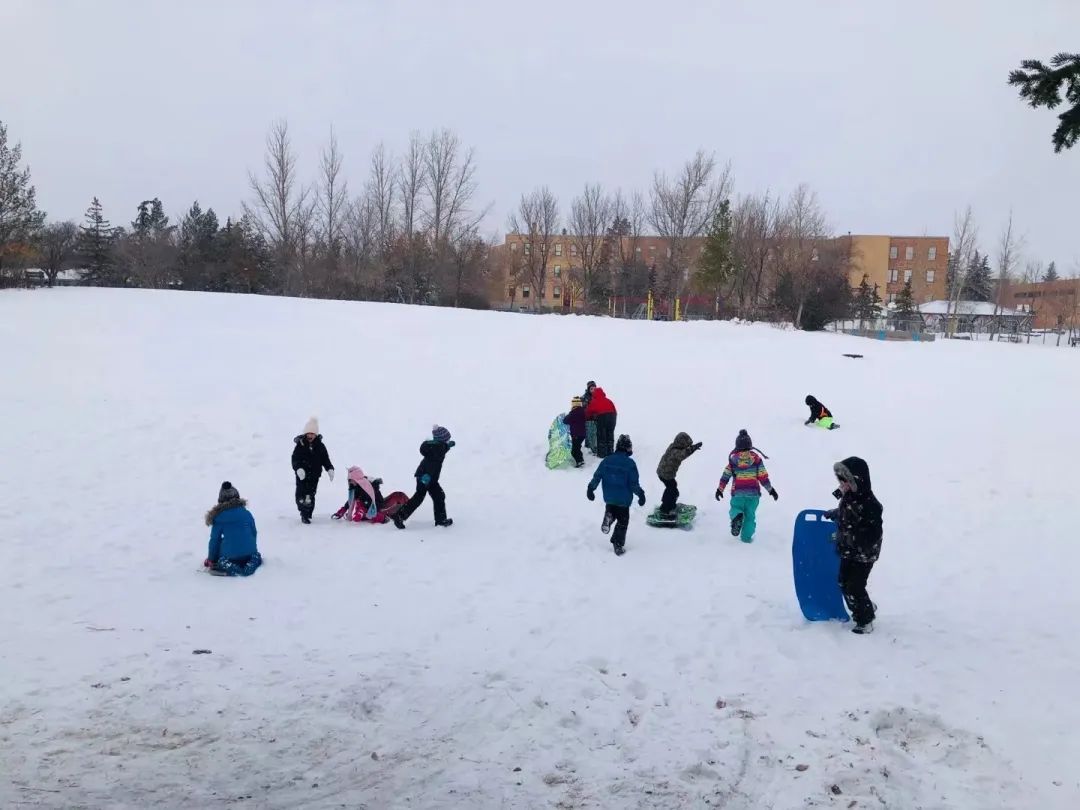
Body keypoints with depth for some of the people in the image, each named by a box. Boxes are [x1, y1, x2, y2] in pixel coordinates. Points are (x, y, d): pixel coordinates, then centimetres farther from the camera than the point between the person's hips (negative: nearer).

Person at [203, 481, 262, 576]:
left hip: (229, 555, -2)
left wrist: (211, 559, 14)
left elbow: (215, 539, 2)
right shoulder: (247, 513, 5)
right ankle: (253, 562, -3)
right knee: (256, 556, 32)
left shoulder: (218, 517, -2)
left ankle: (230, 569, -7)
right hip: (249, 553, 2)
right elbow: (254, 533, 13)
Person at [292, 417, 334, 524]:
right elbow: (295, 459, -8)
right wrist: (298, 468, -24)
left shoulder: (320, 446, 5)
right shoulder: (300, 445, -3)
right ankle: (303, 513, 6)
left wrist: (330, 469, -6)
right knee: (301, 495, -7)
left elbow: (325, 459, 10)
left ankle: (308, 515, 11)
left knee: (310, 496, 2)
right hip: (302, 475, -2)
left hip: (314, 475, 2)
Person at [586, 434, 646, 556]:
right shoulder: (630, 463, -16)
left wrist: (590, 489, 10)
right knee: (622, 522, 11)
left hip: (608, 497, 3)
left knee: (610, 510, 33)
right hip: (624, 500, -3)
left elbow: (597, 476, -2)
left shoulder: (607, 461, -6)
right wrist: (640, 494, 0)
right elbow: (634, 483, -14)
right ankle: (618, 546, 12)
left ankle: (608, 517, 0)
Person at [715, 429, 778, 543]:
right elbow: (763, 477, 0)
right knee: (750, 515, 11)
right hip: (753, 492, 0)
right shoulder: (756, 458, -2)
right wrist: (771, 490, 11)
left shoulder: (733, 459, 0)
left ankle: (736, 517, -18)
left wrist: (720, 489, 14)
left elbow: (726, 475, 4)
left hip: (737, 492, 0)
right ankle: (746, 536, 4)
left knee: (735, 509, 16)